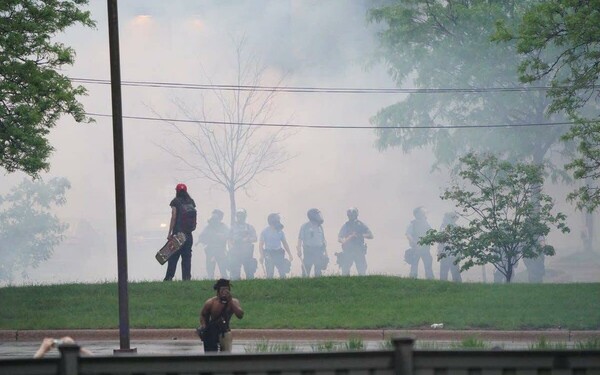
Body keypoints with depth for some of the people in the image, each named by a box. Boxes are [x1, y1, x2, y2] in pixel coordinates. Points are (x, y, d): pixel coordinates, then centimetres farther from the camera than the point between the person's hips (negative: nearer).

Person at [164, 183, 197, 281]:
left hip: (177, 233, -4)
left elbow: (173, 217, -10)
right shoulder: (191, 202, 10)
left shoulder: (176, 202, -5)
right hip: (189, 234, 4)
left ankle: (169, 277, -7)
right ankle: (186, 277, 1)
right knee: (187, 257, 7)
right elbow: (195, 219, 9)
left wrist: (170, 233, -9)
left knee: (173, 257, -3)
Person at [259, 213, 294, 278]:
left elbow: (285, 243, 17)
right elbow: (261, 244, -2)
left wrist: (290, 254, 12)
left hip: (279, 253, 3)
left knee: (283, 273, -3)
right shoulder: (265, 231, -1)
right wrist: (262, 256, -14)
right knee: (270, 274, -5)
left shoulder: (280, 231, 10)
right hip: (269, 254, -3)